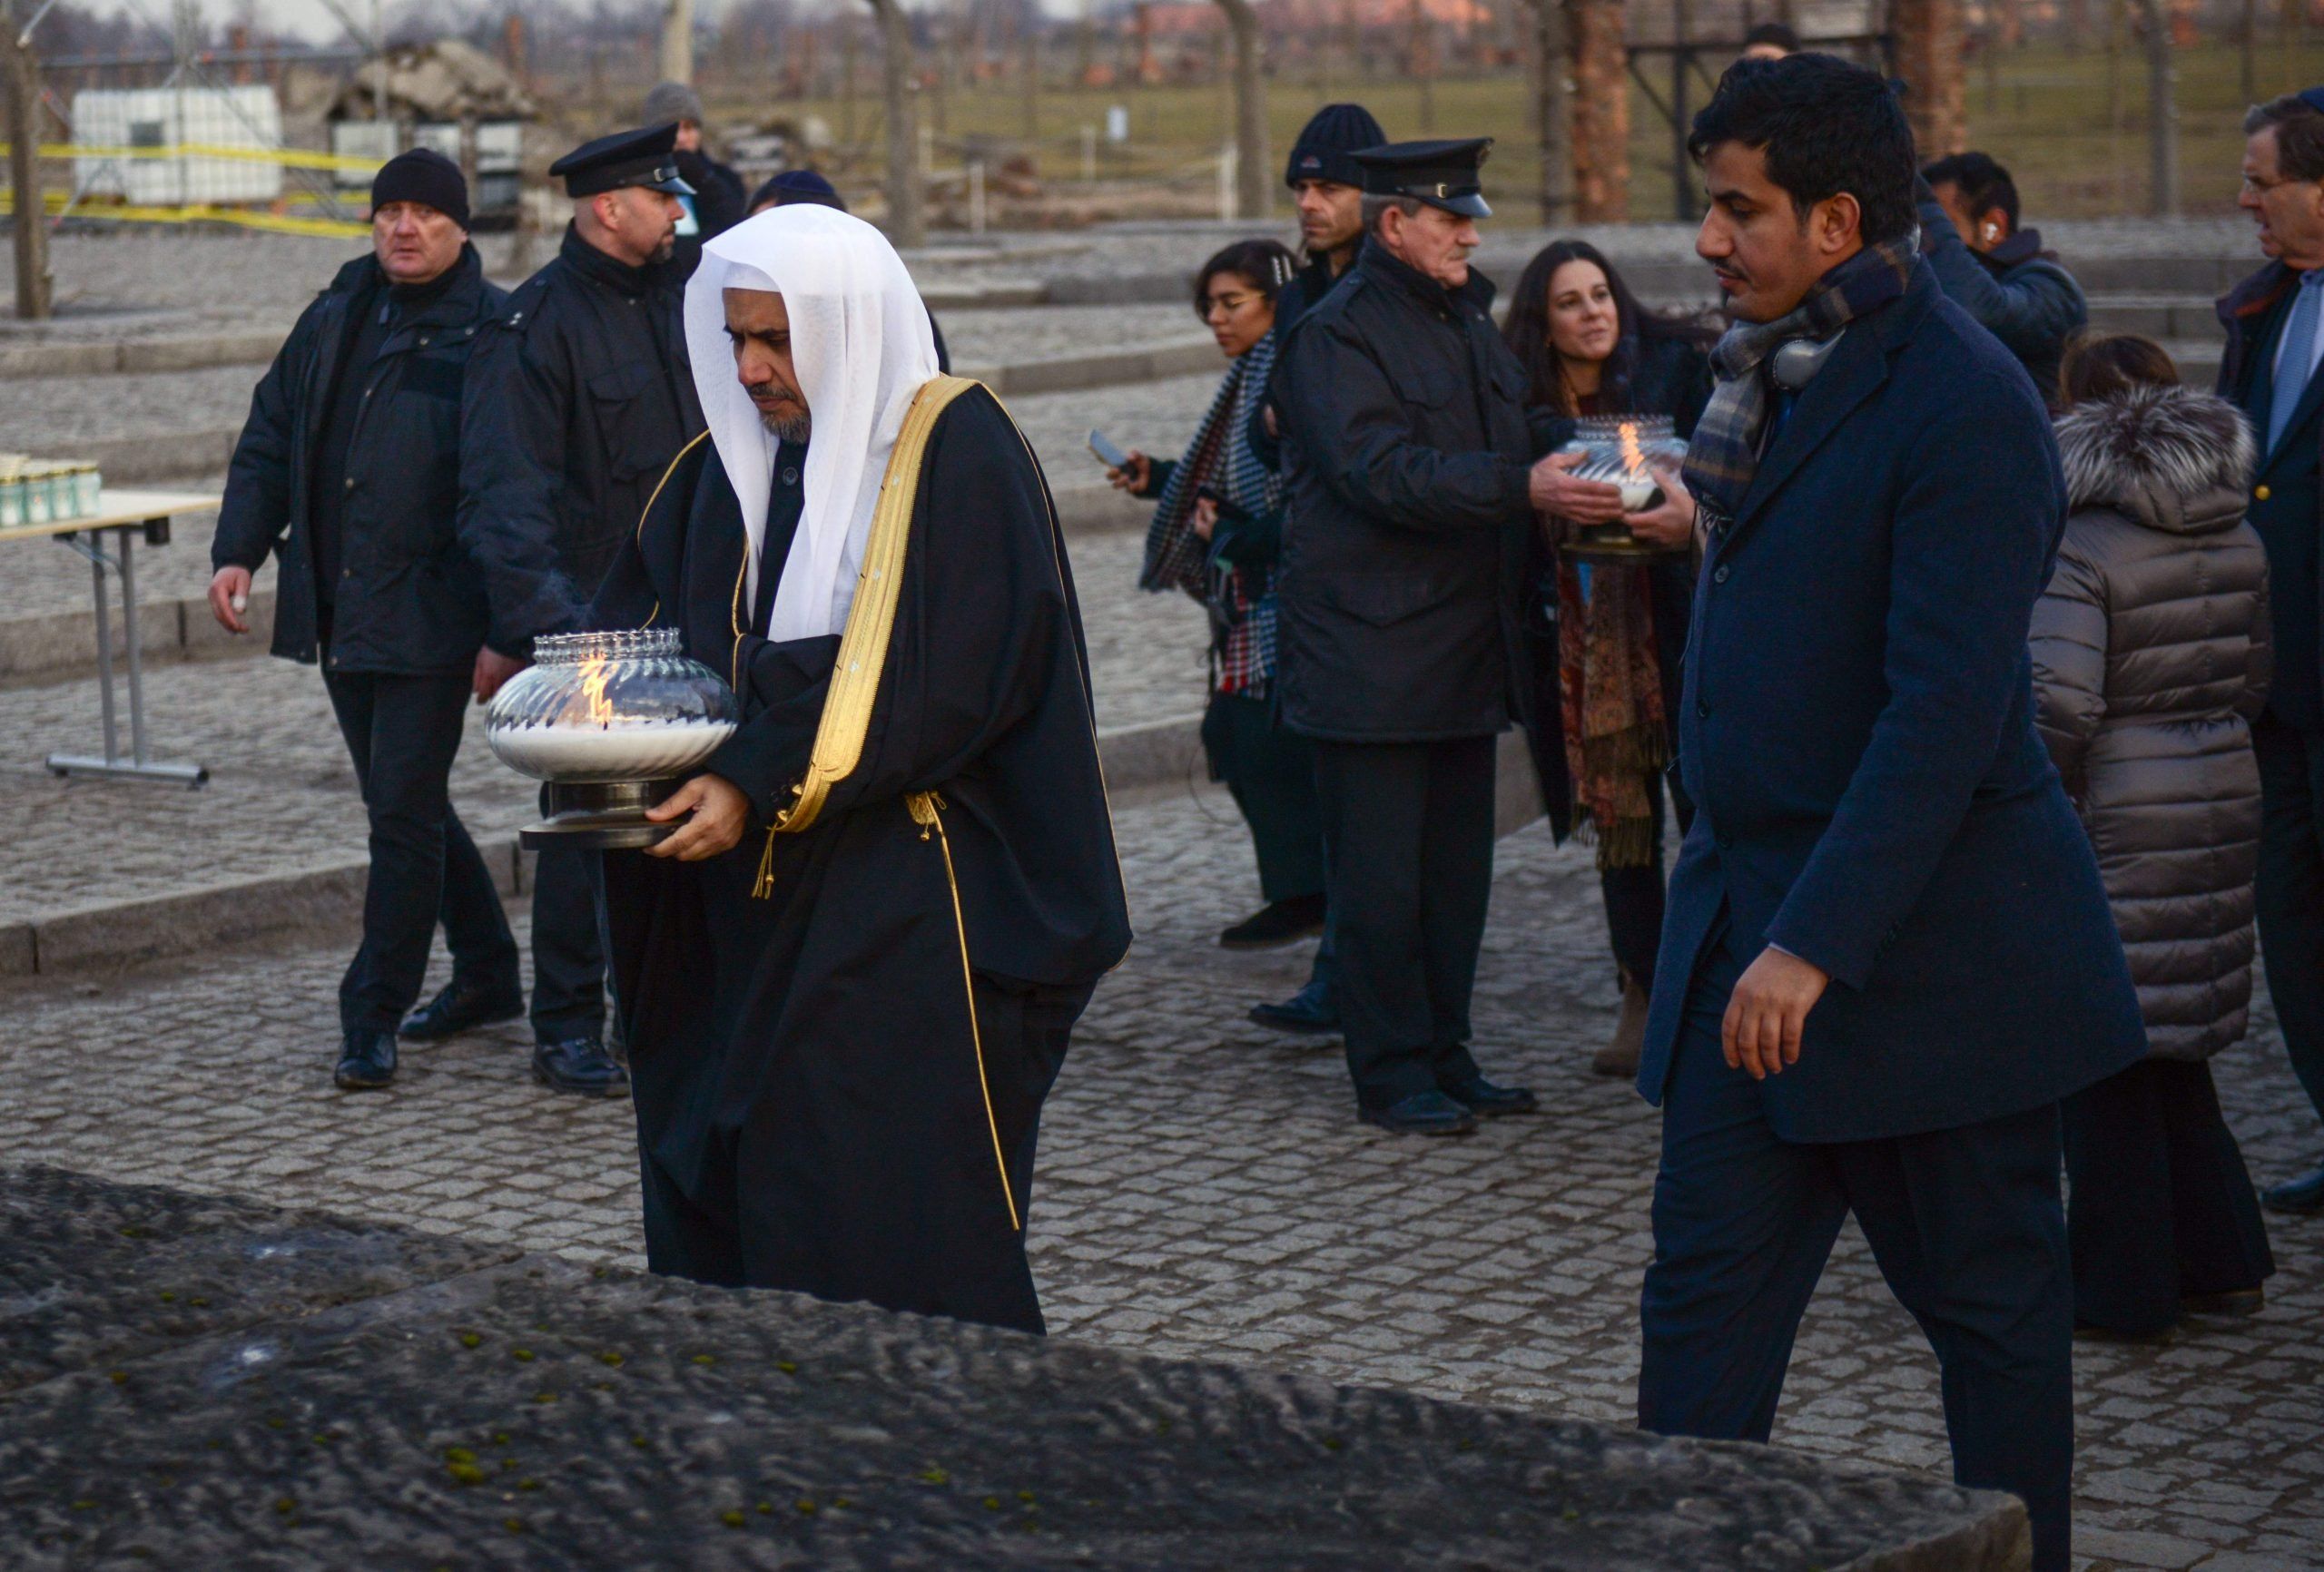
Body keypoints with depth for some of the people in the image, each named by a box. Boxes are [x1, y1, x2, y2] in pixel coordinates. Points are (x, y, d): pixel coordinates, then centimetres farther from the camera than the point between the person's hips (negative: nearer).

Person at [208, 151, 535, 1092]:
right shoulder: (334, 321, 11)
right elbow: (270, 437, 18)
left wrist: (509, 631, -17)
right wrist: (238, 549, 5)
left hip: (430, 618, -7)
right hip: (339, 612, 7)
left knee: (404, 812, -5)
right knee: (409, 807, 15)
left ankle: (372, 1018, 4)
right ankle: (488, 979, 30)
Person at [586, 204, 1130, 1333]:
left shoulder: (956, 455, -9)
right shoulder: (733, 465, 13)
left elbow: (936, 685, -17)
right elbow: (641, 623, 14)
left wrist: (760, 786, -21)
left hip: (907, 925, -7)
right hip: (751, 909, 7)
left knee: (895, 1235, -7)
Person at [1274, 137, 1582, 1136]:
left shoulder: (1469, 321, 17)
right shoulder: (1335, 334, -10)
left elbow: (1509, 447, 26)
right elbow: (1384, 472, -22)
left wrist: (1576, 475, 6)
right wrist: (1521, 488, -28)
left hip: (1466, 645, 8)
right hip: (1371, 654, -8)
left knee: (1457, 865, 12)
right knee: (1378, 876, -2)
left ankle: (1444, 1056, 21)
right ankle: (1390, 1075, 5)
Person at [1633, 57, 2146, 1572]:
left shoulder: (1964, 406, -18)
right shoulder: (1784, 367, 10)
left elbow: (1944, 711, -24)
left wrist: (1818, 942, -26)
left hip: (1933, 936, -8)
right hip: (1755, 915, 8)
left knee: (1992, 1294, 7)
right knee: (1708, 1276, 6)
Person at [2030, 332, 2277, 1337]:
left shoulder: (2079, 549, -15)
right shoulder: (2236, 539, 7)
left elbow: (2058, 707, -22)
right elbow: (2252, 678, 15)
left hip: (2115, 825, -7)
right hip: (2223, 803, 7)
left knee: (2108, 1059, 3)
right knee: (2175, 1047, 18)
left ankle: (2122, 1291, 10)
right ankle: (2221, 1261, 22)